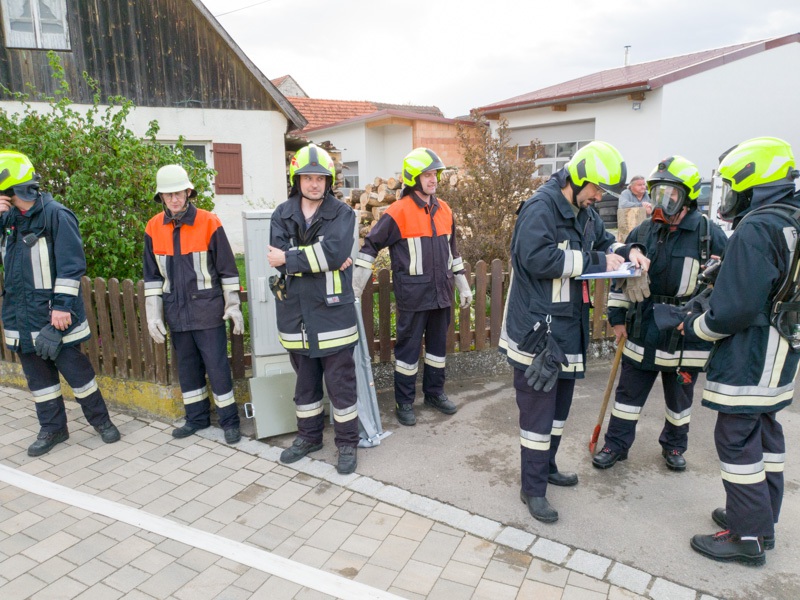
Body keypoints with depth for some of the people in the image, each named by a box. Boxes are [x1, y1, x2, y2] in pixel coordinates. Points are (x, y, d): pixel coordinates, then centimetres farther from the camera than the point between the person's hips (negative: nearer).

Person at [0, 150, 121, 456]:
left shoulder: (55, 214, -12)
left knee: (76, 371, 3)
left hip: (53, 314, -7)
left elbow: (71, 265, -15)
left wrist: (63, 305, -18)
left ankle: (101, 420, 20)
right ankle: (52, 428, 27)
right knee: (37, 375, 14)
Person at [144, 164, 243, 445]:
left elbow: (227, 268, -3)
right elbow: (152, 276, 8)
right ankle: (197, 417, 30)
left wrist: (232, 305, -4)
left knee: (216, 366, 0)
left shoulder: (209, 222, -8)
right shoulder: (153, 228, 3)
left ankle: (229, 420, 14)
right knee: (187, 366, 14)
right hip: (176, 311, 4)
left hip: (207, 309, -4)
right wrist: (153, 314, 4)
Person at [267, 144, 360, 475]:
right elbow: (278, 255, -9)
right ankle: (308, 436, 34)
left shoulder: (342, 213, -2)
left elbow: (335, 251, -21)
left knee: (340, 380, 3)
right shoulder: (282, 214, 7)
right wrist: (323, 260, -17)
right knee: (305, 379, 17)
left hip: (332, 311, -3)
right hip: (295, 312, 4)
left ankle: (347, 443, 19)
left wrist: (290, 259, -15)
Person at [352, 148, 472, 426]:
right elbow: (371, 246, -8)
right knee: (408, 347, 4)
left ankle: (434, 392, 34)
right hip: (413, 295, -6)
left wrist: (463, 286, 20)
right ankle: (404, 402, 18)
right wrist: (356, 289, -12)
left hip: (441, 293, 6)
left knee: (438, 345, 16)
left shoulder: (444, 210, 9)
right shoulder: (398, 212, -11)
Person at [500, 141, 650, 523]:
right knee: (538, 409, -1)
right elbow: (538, 258, -28)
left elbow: (603, 241, 28)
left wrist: (626, 251, 4)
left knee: (559, 402, 20)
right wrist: (596, 260, -21)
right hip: (537, 329, -10)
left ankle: (546, 466, 39)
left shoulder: (584, 212, 13)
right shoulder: (540, 208, -16)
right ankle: (532, 488, 14)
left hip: (568, 327, 10)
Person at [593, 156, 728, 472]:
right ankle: (616, 444, 25)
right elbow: (620, 277, 8)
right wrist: (617, 318, 6)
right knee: (629, 391, 10)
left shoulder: (710, 234, -7)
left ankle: (674, 445, 38)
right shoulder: (642, 233, 2)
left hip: (686, 336, -2)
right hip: (642, 332, 2)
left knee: (680, 395, 17)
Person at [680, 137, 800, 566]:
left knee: (737, 440, 1)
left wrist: (694, 326, -8)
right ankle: (761, 519, 34)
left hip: (747, 361, -10)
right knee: (765, 434, 19)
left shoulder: (756, 228, -20)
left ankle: (748, 538, 13)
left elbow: (735, 308, -24)